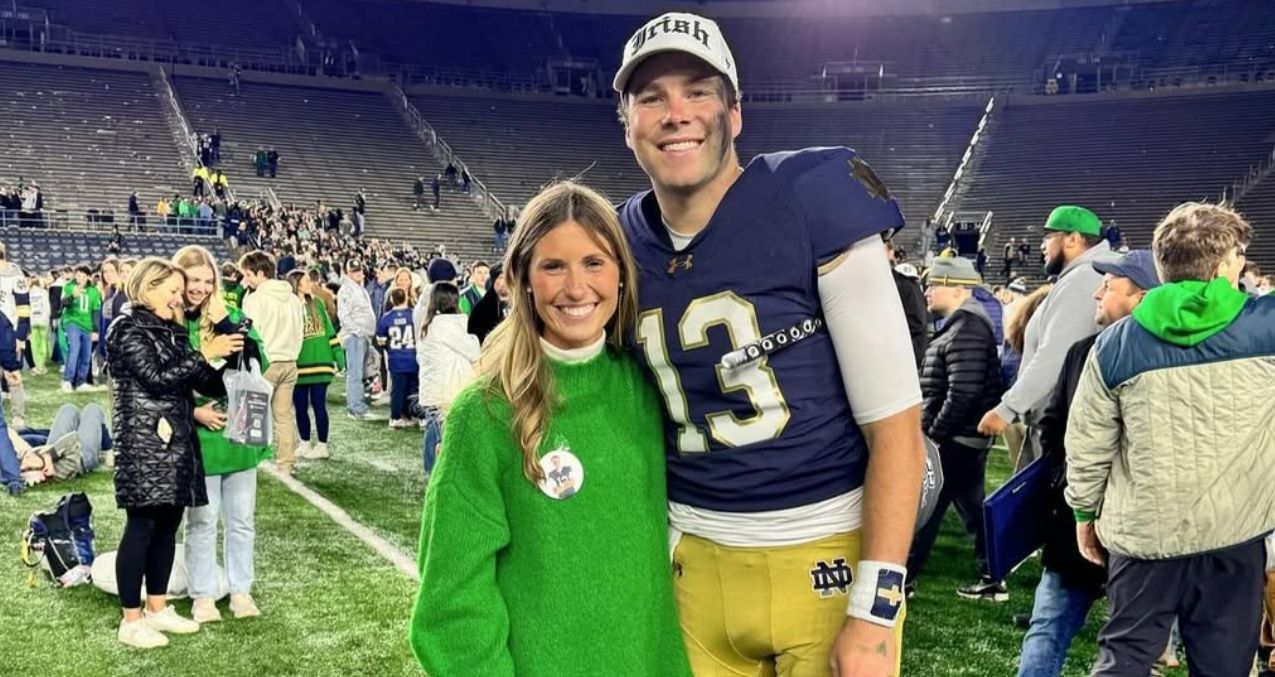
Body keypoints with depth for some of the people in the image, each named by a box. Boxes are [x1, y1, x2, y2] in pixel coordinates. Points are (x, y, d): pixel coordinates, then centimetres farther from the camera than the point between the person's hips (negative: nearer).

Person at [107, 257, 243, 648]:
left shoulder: (171, 330, 16)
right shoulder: (127, 328, -8)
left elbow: (199, 381, 14)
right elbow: (156, 378, -18)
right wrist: (206, 354, -17)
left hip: (176, 440, 8)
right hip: (144, 441, -8)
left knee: (168, 524, 12)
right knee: (141, 526, -4)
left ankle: (157, 608, 22)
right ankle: (131, 621, 5)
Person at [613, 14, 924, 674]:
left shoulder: (813, 203, -13)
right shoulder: (625, 244, 1)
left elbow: (895, 424, -13)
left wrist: (875, 610, -15)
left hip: (826, 557, -4)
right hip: (697, 562, 4)